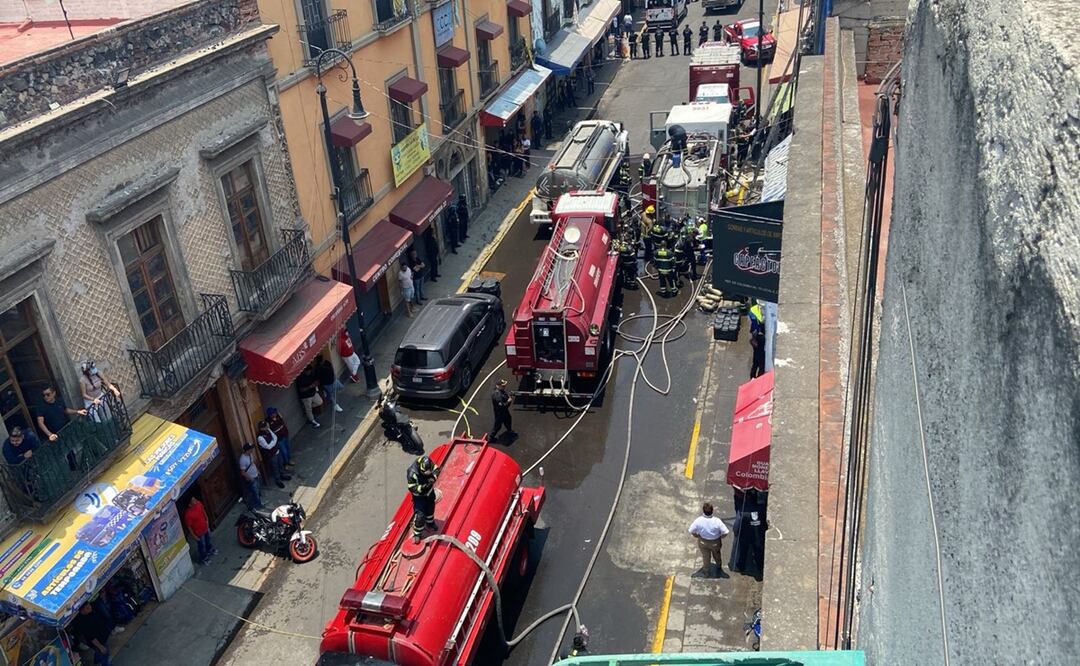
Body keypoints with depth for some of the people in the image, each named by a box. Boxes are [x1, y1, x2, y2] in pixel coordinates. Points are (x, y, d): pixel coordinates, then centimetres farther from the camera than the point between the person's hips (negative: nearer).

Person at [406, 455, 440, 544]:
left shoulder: (428, 463, -26)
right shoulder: (412, 473, -39)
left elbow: (436, 469, -8)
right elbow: (412, 488, -30)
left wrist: (434, 477, -28)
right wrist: (423, 487, -43)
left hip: (429, 491, 6)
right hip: (419, 495, -6)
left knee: (430, 508, 27)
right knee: (419, 514, -6)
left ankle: (430, 523, 56)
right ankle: (417, 534, 17)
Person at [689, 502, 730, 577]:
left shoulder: (698, 520, -30)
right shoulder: (717, 521, -33)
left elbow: (692, 531, -19)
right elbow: (725, 532, -26)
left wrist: (698, 536, 1)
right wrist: (720, 537, -5)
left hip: (703, 542, 0)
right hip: (715, 542, 0)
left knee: (705, 557, 27)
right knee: (716, 555, 32)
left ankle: (706, 572, 50)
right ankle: (719, 568, 59)